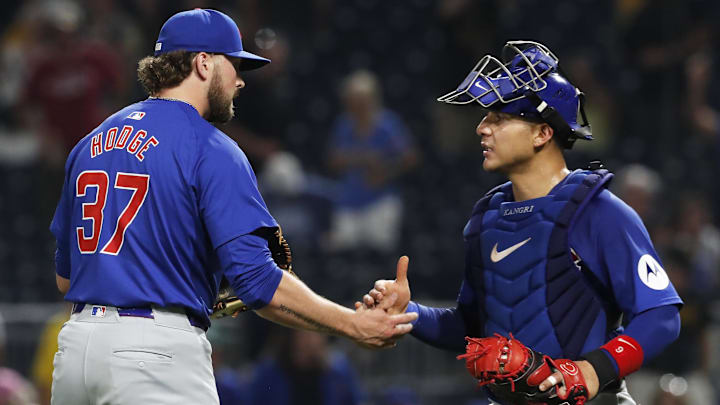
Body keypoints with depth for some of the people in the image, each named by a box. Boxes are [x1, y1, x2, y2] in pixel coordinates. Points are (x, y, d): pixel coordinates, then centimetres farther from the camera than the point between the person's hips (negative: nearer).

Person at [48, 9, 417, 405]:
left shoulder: (90, 144, 16)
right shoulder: (211, 149, -6)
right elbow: (255, 278, -15)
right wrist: (353, 325, -11)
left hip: (75, 342, 7)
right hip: (159, 350, -7)